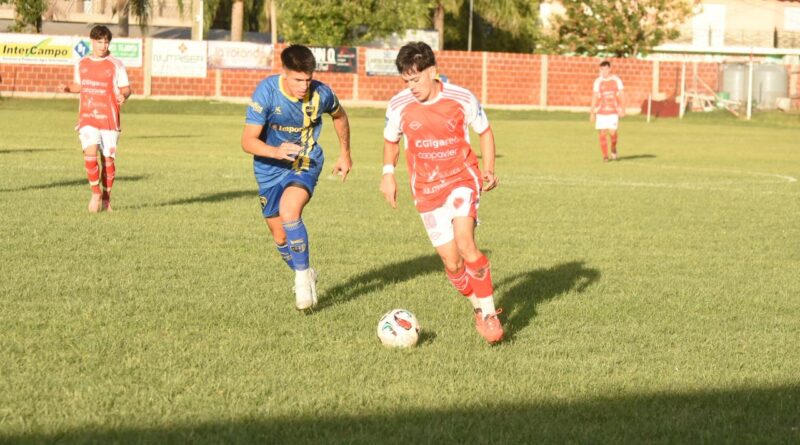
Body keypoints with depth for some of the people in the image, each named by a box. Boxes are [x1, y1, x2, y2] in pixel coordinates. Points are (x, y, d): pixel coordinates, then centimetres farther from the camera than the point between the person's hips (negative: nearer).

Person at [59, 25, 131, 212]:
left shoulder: (115, 65, -2)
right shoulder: (81, 64, 8)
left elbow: (126, 89, 0)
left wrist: (123, 96, -23)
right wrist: (67, 88, 0)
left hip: (109, 119, -1)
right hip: (87, 118, 1)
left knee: (108, 158, 4)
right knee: (90, 152, -18)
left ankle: (106, 198, 21)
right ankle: (95, 193, -2)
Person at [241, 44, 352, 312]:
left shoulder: (321, 94, -16)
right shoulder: (266, 92, -23)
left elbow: (339, 116, 9)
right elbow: (248, 141, -23)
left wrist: (345, 154, 17)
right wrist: (276, 152, -41)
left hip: (306, 164, -1)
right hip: (270, 169, 1)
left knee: (289, 210, -30)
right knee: (281, 237, 9)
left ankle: (303, 277, -15)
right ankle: (305, 276, 38)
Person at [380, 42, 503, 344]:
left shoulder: (462, 99, -8)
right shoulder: (398, 106, -5)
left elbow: (485, 132, 8)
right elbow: (390, 141, 16)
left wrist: (489, 169, -5)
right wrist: (388, 173, 4)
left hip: (462, 180, -2)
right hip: (427, 190, 3)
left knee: (464, 241, -27)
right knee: (452, 263, 0)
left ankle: (489, 313, -16)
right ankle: (478, 309, 27)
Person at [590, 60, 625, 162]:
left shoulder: (616, 80, 2)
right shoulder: (598, 81, 1)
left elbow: (621, 95, 7)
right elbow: (594, 97, 4)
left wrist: (622, 109, 1)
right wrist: (592, 113, 1)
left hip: (613, 111, -1)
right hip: (601, 112, 1)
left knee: (612, 132, -13)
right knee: (602, 133, -4)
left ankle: (613, 148, 18)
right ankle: (605, 156, 7)